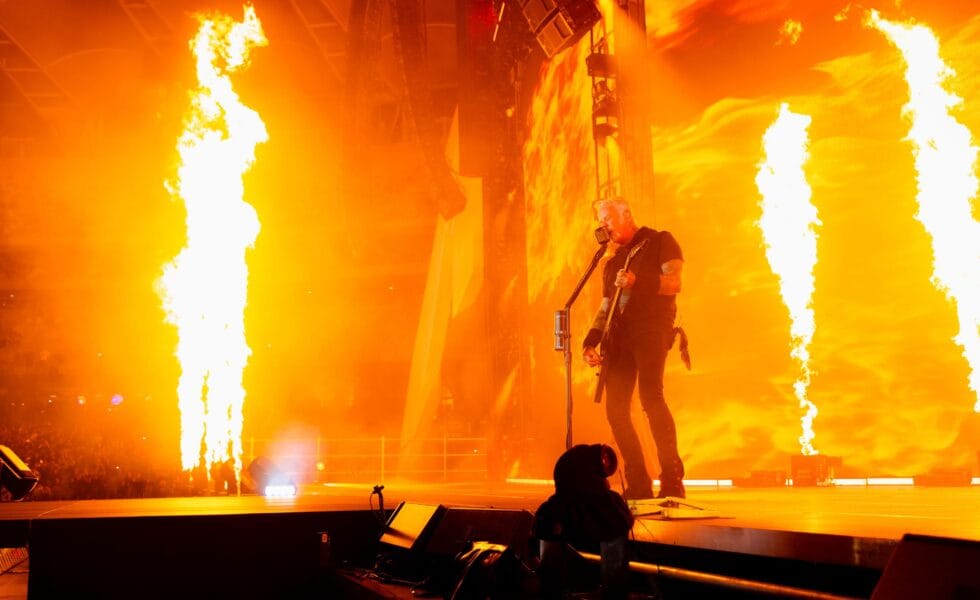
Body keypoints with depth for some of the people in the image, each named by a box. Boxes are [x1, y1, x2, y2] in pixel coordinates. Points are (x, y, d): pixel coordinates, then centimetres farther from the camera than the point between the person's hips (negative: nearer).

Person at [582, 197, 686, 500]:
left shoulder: (660, 242, 7)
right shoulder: (613, 262, 25)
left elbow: (673, 283, -7)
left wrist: (637, 282, -22)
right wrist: (590, 341, 9)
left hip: (651, 330, -6)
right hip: (619, 336, 7)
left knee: (651, 396, -22)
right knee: (615, 408, -4)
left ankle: (672, 482, -18)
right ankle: (639, 485, 3)